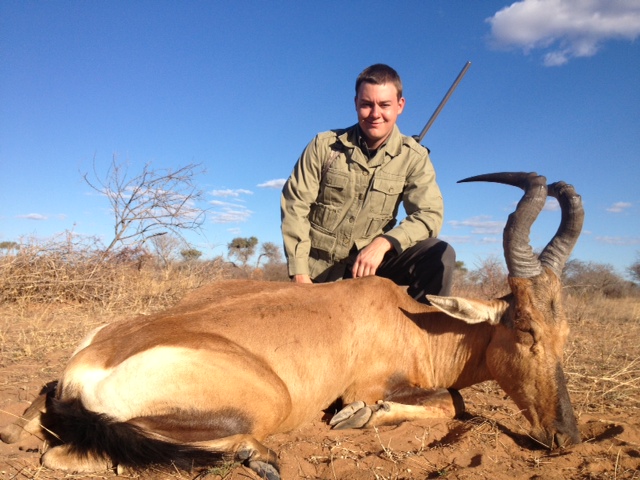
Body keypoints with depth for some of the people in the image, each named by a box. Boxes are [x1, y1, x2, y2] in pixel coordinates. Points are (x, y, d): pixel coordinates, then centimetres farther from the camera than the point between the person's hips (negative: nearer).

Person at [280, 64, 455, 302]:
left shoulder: (413, 157, -4)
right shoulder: (324, 145, -6)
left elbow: (429, 215, -12)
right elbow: (294, 205, -8)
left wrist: (384, 242, -30)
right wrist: (300, 274, -14)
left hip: (371, 259, 1)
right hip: (319, 267, 0)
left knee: (440, 255, -19)